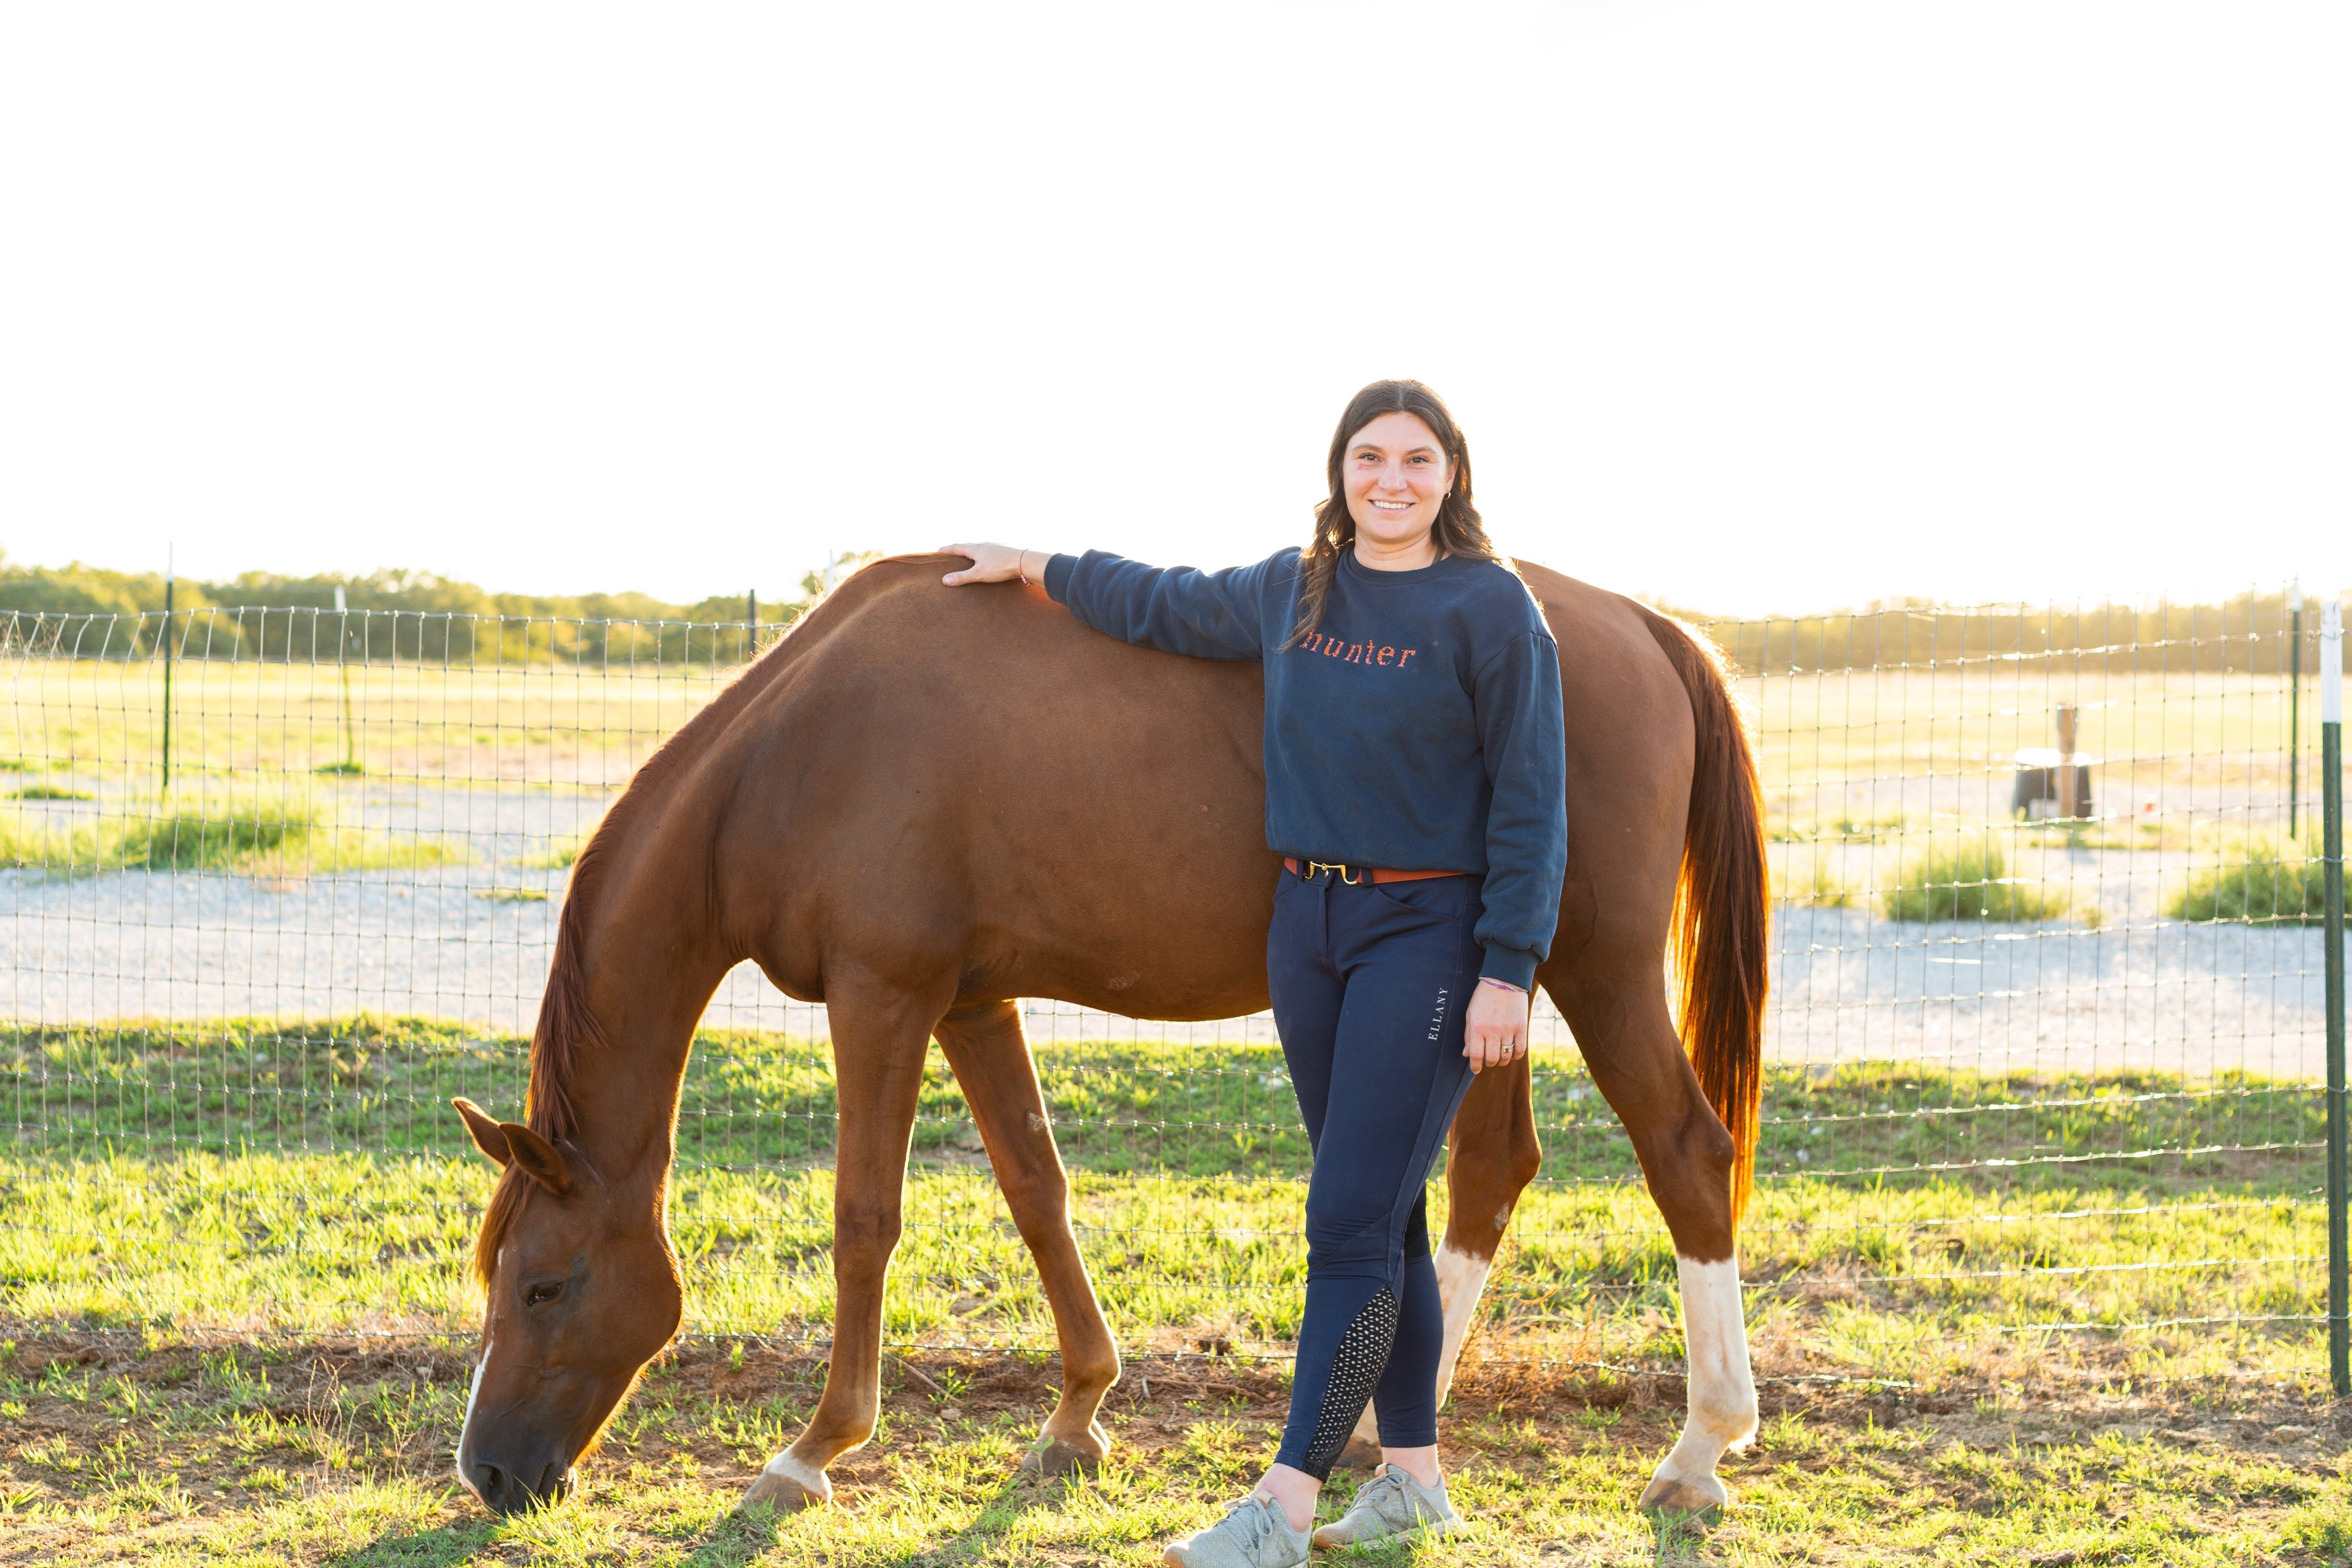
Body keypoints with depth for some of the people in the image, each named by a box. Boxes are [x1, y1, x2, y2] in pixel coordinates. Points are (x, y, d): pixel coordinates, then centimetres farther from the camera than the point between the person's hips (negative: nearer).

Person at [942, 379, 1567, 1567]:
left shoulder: (1492, 609, -9)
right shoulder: (1292, 591, 8)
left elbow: (1529, 804, -10)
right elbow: (1169, 606, 28)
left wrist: (1508, 972, -15)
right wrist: (1041, 570, 33)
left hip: (1427, 933, -6)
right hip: (1307, 922, 6)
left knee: (1351, 1221, -8)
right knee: (1381, 1212, 13)